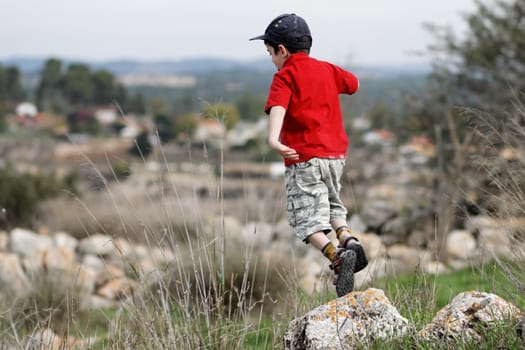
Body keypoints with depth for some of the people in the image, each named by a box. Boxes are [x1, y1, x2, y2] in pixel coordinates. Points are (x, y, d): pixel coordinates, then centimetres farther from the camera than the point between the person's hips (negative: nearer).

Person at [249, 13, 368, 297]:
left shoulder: (285, 76, -5)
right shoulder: (326, 69, 14)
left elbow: (278, 107, -25)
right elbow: (353, 83, 34)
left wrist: (273, 138, -42)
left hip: (304, 158, -7)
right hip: (336, 154, 7)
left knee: (306, 219, -5)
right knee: (332, 205, 25)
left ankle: (337, 257, -26)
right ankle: (348, 239, 0)